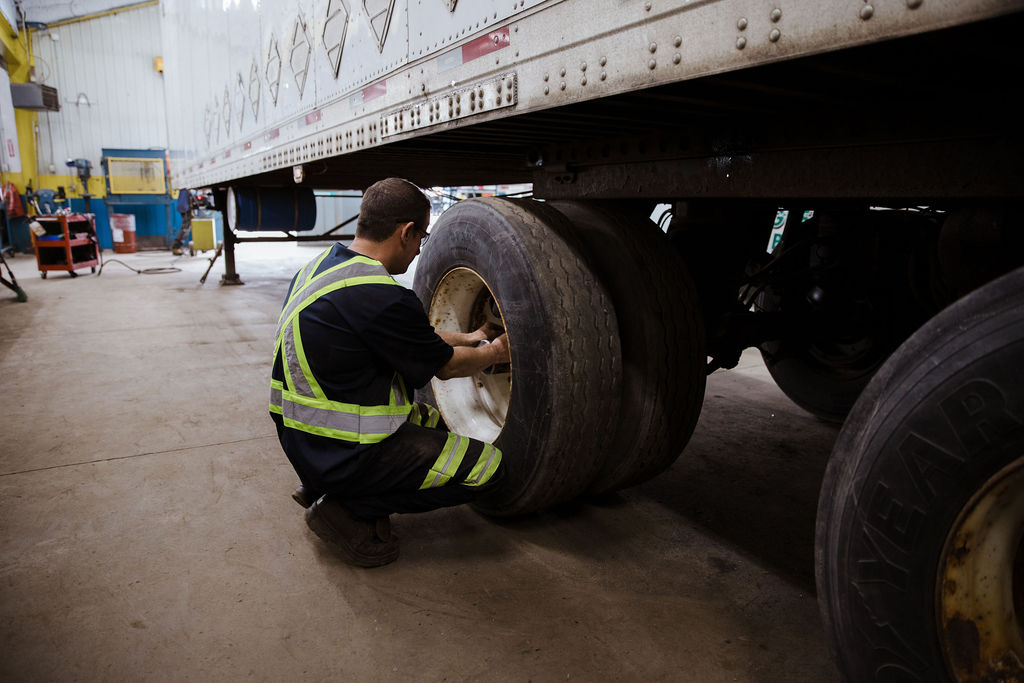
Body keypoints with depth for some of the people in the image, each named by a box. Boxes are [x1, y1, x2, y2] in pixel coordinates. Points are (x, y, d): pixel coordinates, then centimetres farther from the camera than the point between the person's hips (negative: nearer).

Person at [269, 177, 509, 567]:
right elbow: (446, 366, -9)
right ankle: (349, 510, -2)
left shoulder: (323, 265, 5)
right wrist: (495, 353, 11)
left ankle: (323, 486, 17)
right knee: (488, 466, -6)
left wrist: (467, 338, 24)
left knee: (435, 422, 26)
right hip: (343, 452, -10)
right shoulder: (380, 297, -25)